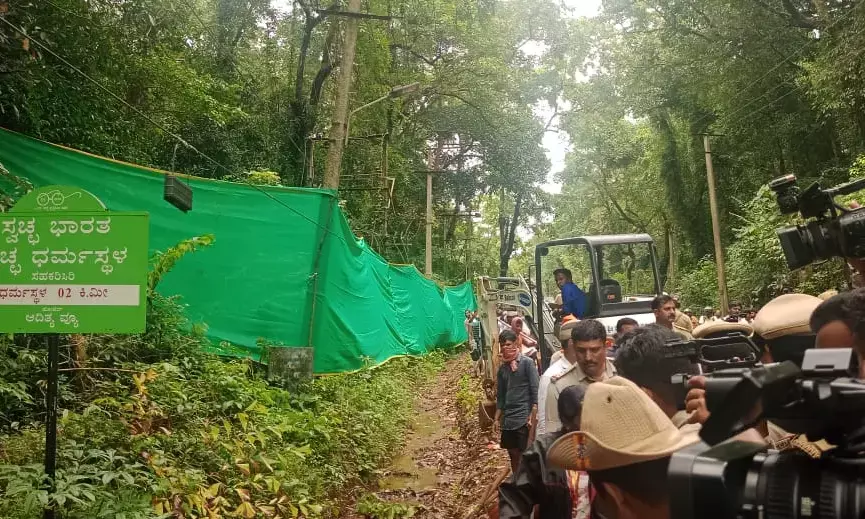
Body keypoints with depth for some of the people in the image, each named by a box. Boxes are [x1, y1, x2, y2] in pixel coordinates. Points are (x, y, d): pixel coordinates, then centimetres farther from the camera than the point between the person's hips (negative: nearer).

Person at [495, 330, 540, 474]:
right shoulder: (502, 367, 11)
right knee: (513, 454, 12)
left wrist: (532, 417, -15)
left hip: (524, 418, -5)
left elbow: (535, 391, -9)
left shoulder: (527, 363, -5)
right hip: (507, 419, 6)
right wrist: (496, 419, 10)